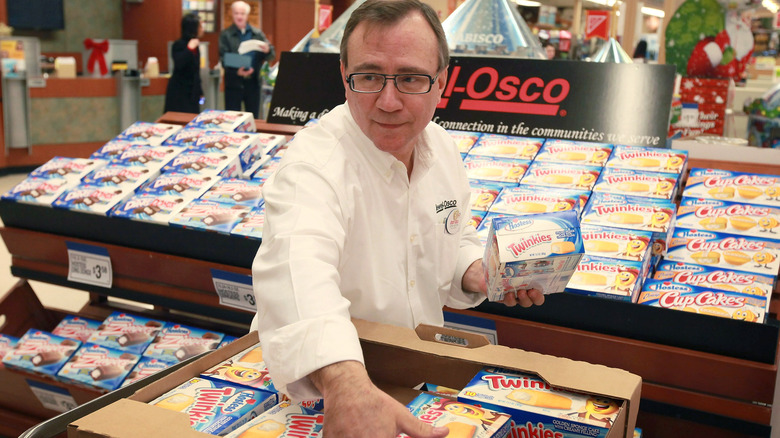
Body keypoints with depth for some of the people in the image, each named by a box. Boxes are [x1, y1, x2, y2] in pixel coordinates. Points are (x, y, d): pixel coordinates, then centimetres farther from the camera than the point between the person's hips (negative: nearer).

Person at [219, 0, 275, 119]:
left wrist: (267, 50, -20)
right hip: (234, 83, -2)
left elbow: (272, 56, 5)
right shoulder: (226, 35, 2)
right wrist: (236, 72, -26)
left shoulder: (257, 34, 9)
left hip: (253, 82, 2)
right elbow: (223, 59, -7)